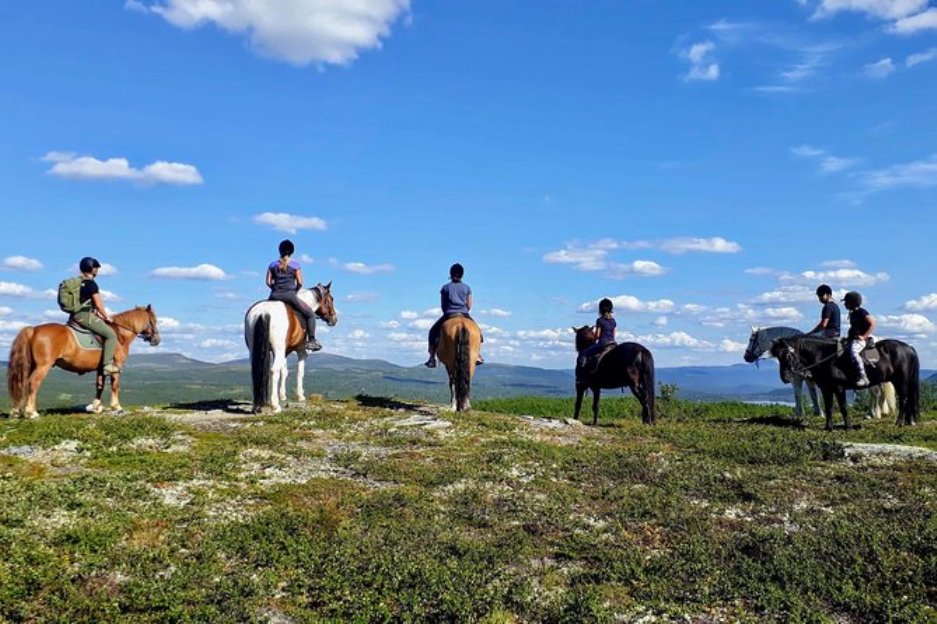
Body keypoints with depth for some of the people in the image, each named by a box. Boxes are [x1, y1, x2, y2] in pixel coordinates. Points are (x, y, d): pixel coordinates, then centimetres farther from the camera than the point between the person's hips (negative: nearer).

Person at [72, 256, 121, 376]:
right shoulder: (91, 284, -11)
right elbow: (98, 304, -13)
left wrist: (100, 315, 24)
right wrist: (107, 317, 1)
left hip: (74, 316, 10)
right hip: (85, 316, -10)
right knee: (111, 335, -12)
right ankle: (108, 364, -21)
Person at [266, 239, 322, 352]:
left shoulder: (273, 264, 8)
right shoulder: (295, 265, 0)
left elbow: (268, 282, 6)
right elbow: (300, 283, -4)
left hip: (275, 295, 4)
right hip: (290, 295, -4)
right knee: (311, 314, 9)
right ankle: (311, 340, 1)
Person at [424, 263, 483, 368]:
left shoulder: (445, 287, 2)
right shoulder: (466, 287, 4)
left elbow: (442, 305, 5)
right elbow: (469, 306, 5)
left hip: (448, 315, -1)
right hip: (464, 315, 1)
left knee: (433, 332, 18)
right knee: (477, 330, 24)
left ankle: (432, 358, 8)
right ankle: (477, 356, 15)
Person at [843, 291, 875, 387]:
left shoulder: (862, 312, -9)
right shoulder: (852, 314, 18)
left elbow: (873, 324, -15)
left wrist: (864, 336, -20)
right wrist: (848, 337, 16)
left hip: (860, 339, -10)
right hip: (853, 339, 10)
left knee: (853, 352, -34)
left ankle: (863, 378, -37)